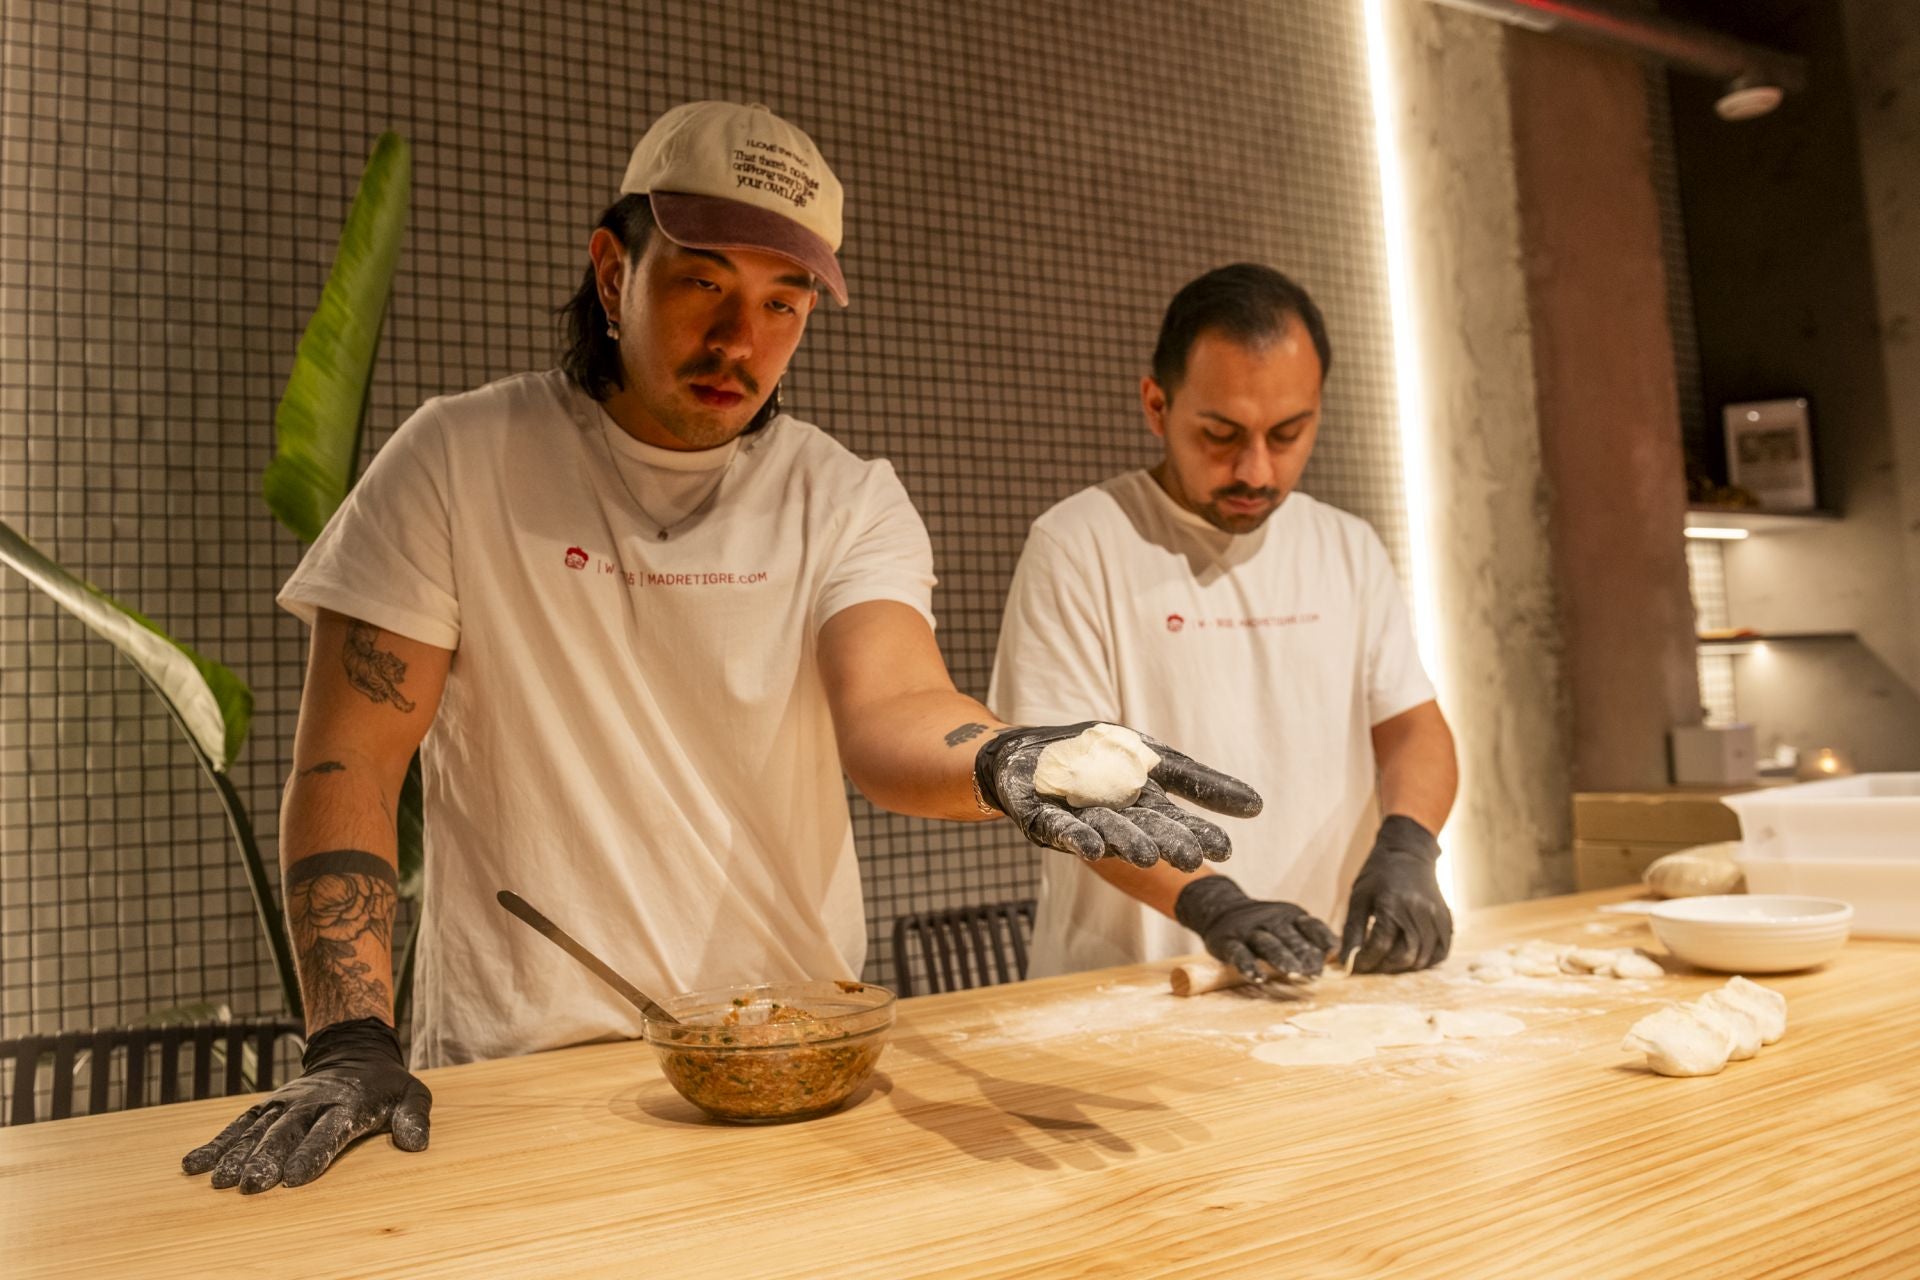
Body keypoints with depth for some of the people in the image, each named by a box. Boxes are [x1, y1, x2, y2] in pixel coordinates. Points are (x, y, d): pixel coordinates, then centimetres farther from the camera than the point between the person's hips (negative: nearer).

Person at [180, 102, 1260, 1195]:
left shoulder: (849, 502, 0)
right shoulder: (460, 462, -3)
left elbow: (887, 712, -18)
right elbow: (349, 763, -5)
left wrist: (1001, 760, -40)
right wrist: (352, 1044, -16)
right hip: (522, 1065, -1)